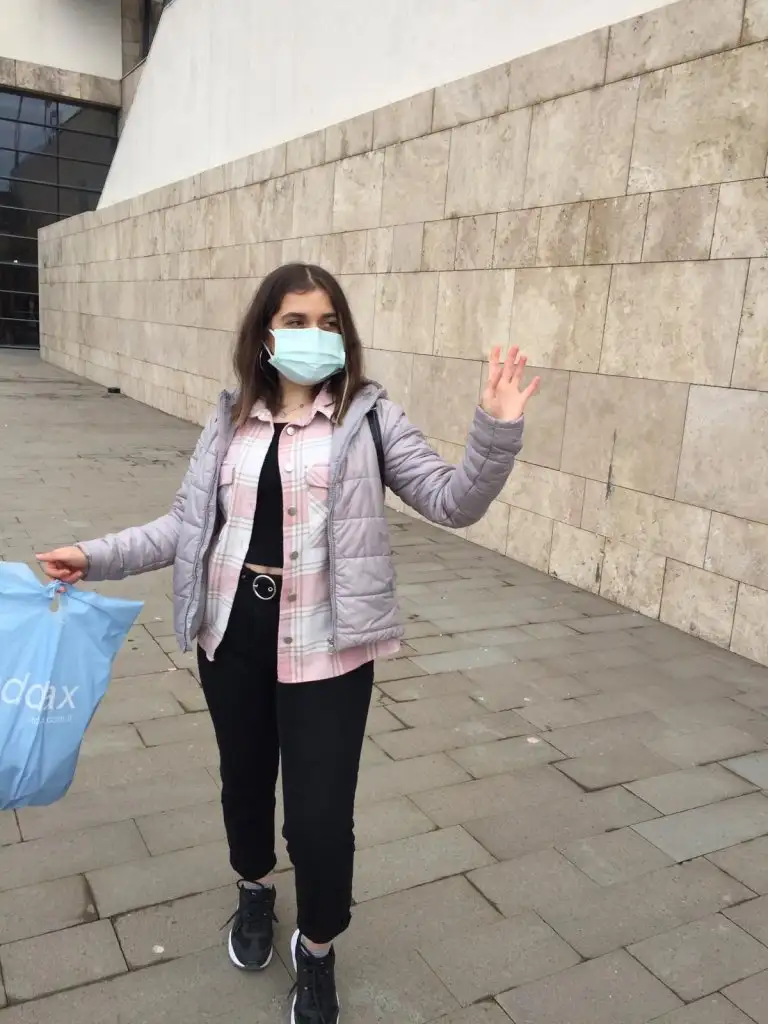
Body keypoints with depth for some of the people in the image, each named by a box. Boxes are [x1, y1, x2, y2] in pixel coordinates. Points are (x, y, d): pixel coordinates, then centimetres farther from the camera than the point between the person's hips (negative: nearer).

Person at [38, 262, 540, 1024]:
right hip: (232, 633, 4)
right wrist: (97, 557, -1)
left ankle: (317, 952, 33)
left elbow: (453, 502, -10)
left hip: (324, 645, -3)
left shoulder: (368, 417, -5)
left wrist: (495, 431, -25)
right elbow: (188, 523, 6)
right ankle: (254, 891, 55)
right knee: (243, 779, 23)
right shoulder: (230, 421, 4)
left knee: (320, 812, 2)